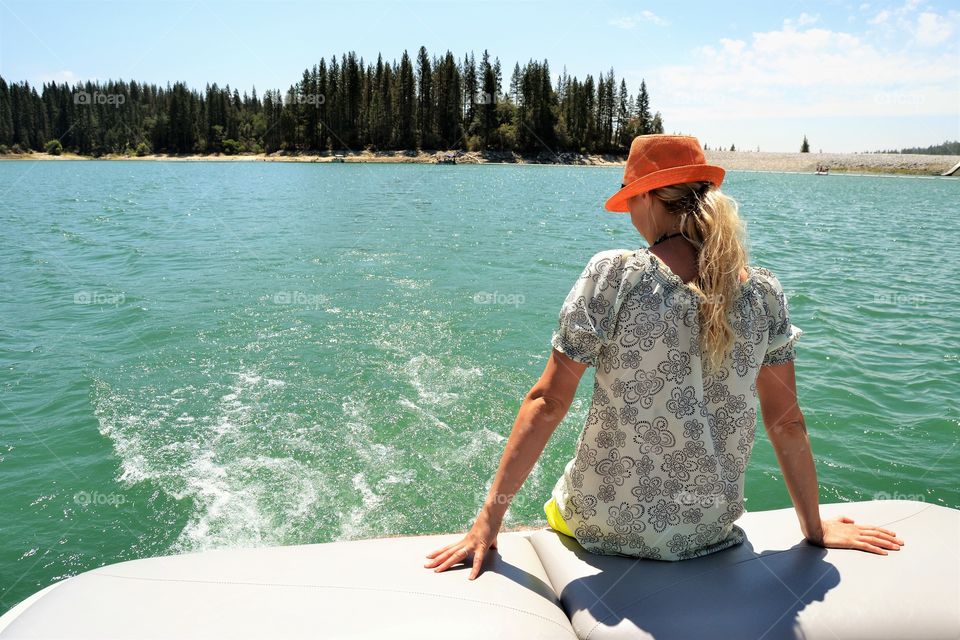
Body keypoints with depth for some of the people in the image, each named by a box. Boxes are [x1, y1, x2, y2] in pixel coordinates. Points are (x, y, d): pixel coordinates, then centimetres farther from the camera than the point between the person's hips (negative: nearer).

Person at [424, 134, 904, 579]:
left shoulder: (613, 275, -19)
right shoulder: (763, 291, -8)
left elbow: (547, 403, -18)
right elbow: (787, 422, -1)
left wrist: (490, 518, -11)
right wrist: (815, 529, 13)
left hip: (607, 527, -3)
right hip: (713, 531, 4)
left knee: (556, 508, 32)